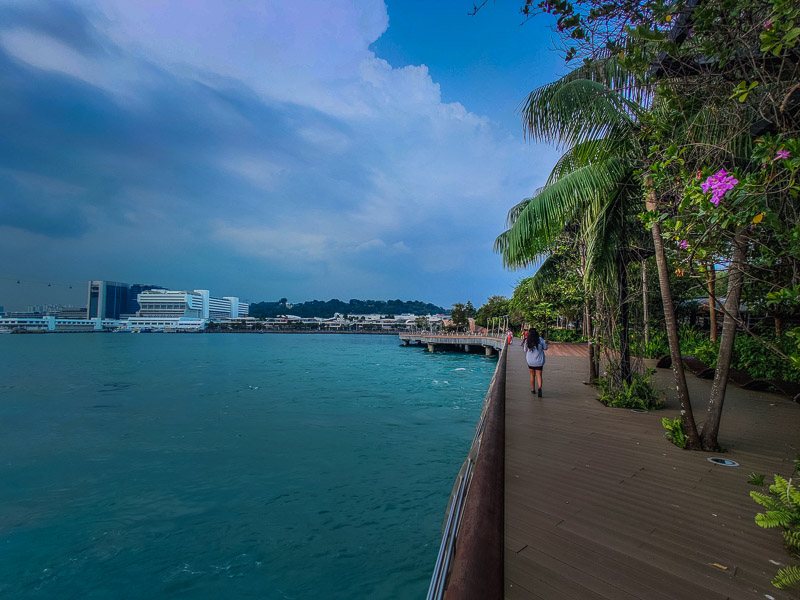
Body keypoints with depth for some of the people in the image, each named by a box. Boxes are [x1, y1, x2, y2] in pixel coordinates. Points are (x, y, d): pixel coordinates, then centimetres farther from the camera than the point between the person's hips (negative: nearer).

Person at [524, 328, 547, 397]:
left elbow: (525, 350, 4)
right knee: (539, 376, 2)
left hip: (530, 361, 1)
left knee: (532, 375, 17)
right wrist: (545, 343, 18)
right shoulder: (540, 340, -10)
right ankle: (540, 387, -22)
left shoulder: (527, 341, -8)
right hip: (539, 361, -1)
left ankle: (533, 389, 26)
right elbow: (545, 348, 1)